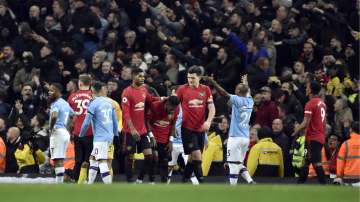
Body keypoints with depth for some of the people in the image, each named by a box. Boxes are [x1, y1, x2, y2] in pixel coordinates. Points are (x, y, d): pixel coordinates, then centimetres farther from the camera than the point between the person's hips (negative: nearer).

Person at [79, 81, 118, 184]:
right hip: (109, 136, 8)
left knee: (102, 162, -10)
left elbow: (86, 122, -9)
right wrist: (116, 134, 26)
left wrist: (81, 135, 6)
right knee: (93, 159, 20)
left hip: (100, 137, -8)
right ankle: (90, 183, 24)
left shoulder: (93, 104, -10)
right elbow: (115, 121, 15)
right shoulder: (109, 102, 10)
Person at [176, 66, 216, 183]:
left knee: (192, 157, 10)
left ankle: (185, 180, 23)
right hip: (187, 128, -4)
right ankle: (200, 180, -9)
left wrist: (208, 121, -12)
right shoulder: (182, 89, -3)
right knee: (197, 155, -14)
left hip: (200, 128, 4)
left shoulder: (206, 90, 5)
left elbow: (212, 108, 4)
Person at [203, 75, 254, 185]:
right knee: (240, 163, 17)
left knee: (233, 164, -5)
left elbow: (224, 93, -20)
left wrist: (212, 81, -18)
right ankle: (250, 181, 1)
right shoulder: (250, 101, 10)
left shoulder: (238, 100, -9)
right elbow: (247, 92, 32)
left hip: (235, 137, -7)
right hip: (246, 138, 7)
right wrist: (245, 82, 53)